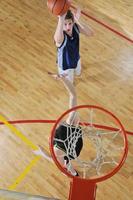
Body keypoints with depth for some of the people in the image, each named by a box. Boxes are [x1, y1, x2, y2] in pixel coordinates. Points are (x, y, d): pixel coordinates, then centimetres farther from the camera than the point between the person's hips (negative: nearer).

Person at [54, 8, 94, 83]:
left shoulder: (75, 27, -27)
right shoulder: (61, 35, -44)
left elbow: (90, 33, -40)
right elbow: (58, 40, -72)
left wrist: (78, 21, -56)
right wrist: (61, 19, -89)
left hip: (76, 59, 5)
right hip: (65, 66, -5)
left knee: (78, 73, 39)